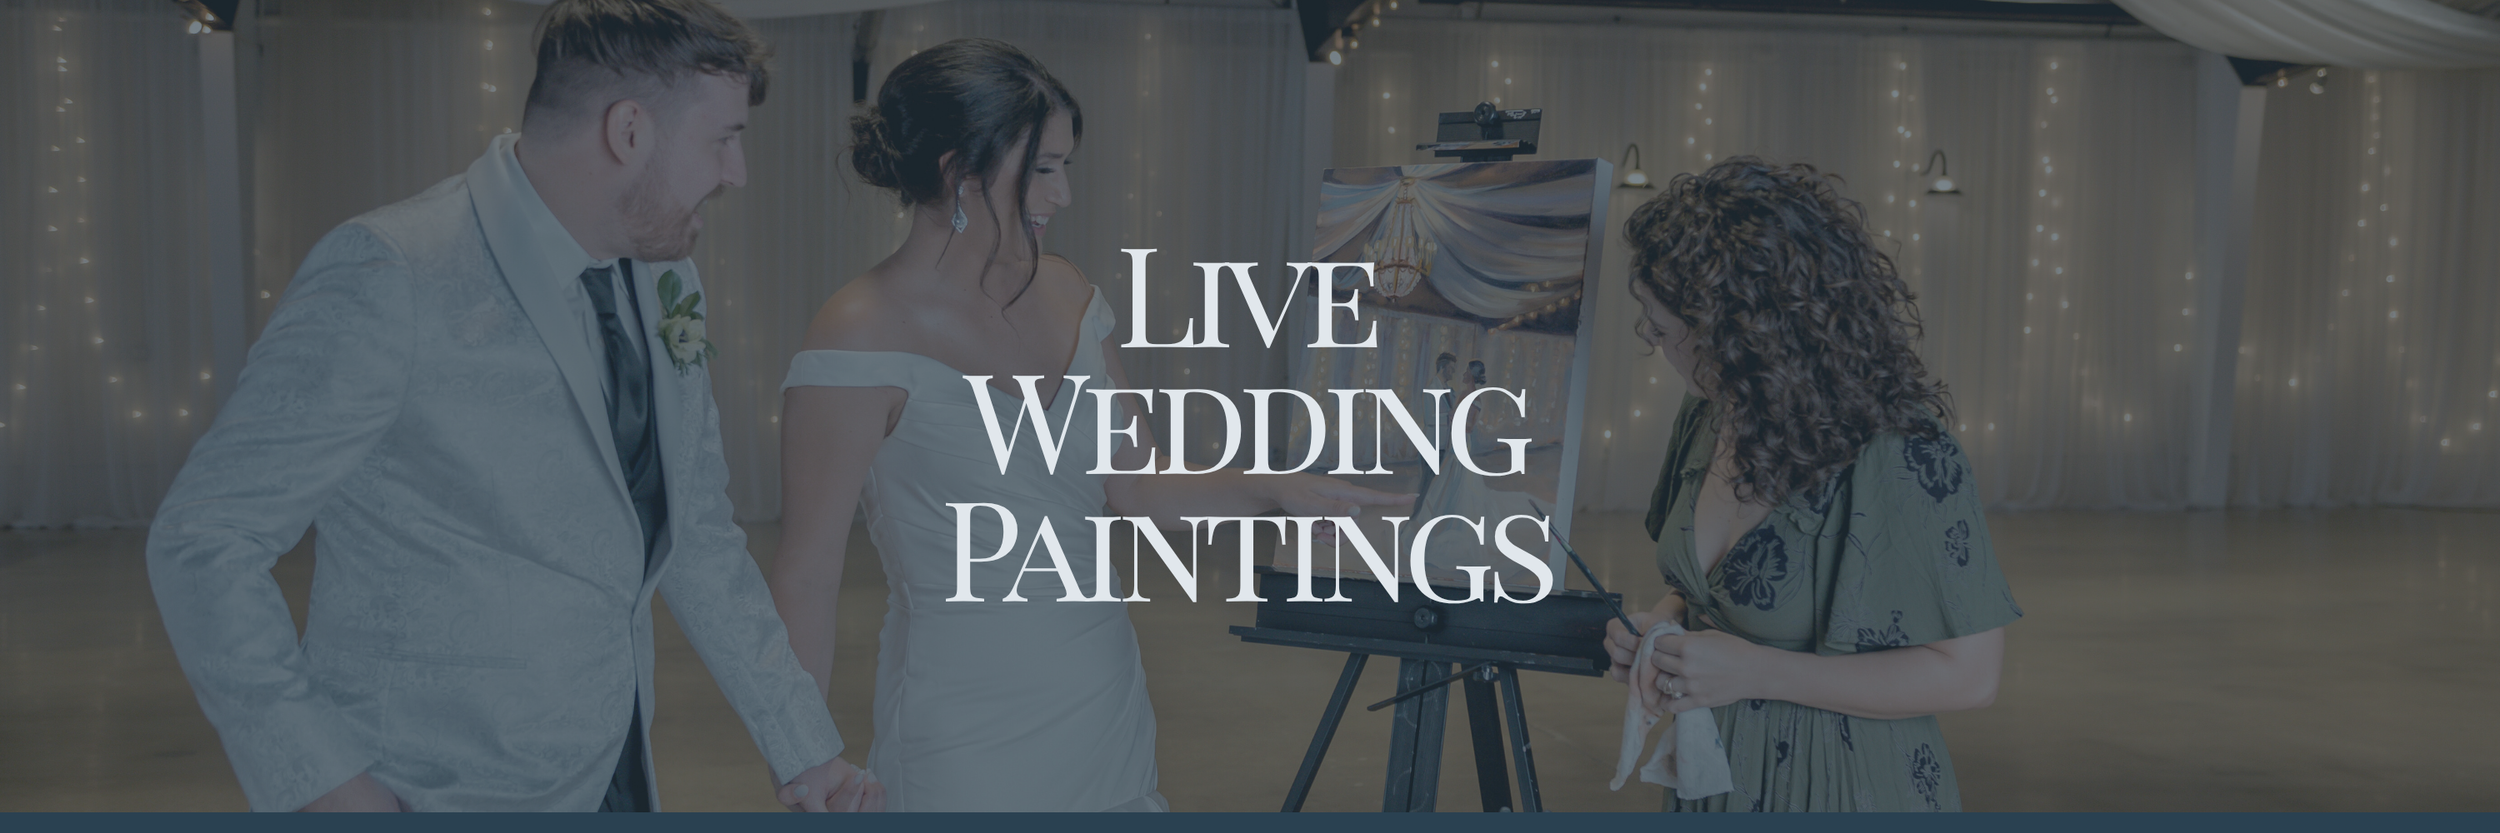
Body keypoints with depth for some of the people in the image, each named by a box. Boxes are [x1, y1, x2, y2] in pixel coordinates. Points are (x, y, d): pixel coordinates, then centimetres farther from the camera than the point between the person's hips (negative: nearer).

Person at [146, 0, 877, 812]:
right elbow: (201, 541, -15)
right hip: (434, 792, -6)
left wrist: (804, 747, 9)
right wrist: (322, 787, -21)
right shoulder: (387, 279, -18)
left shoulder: (666, 280, 3)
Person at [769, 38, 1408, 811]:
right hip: (967, 746, -6)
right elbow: (806, 577, -14)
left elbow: (1134, 485, 9)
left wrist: (1271, 488, -6)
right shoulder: (861, 339, -16)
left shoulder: (1063, 294, 4)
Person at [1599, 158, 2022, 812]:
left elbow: (1969, 674, -23)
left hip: (1838, 787, -6)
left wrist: (1755, 670, -26)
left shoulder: (1903, 458, -24)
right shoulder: (1708, 416, -2)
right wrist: (1666, 618, -8)